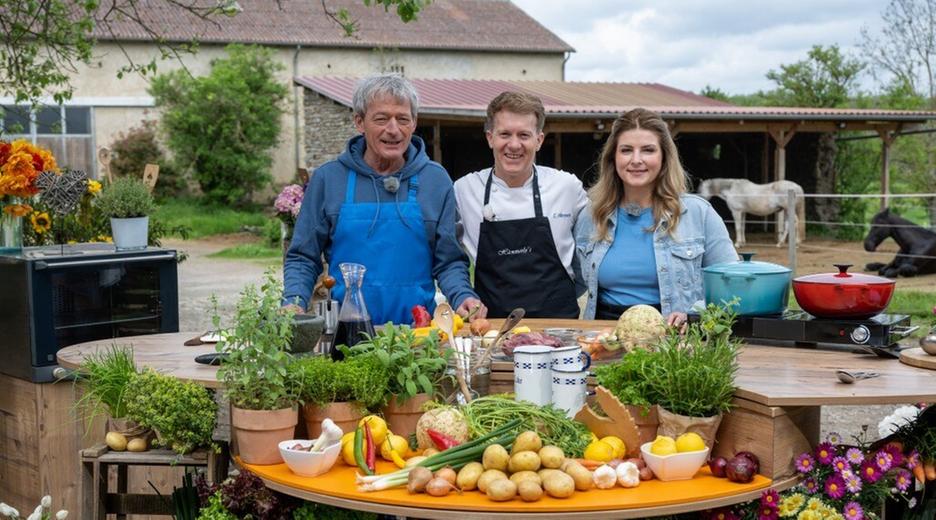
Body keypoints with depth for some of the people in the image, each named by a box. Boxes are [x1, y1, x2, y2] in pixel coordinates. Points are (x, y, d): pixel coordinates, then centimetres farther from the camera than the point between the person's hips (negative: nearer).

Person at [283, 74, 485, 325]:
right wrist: (293, 303, -7)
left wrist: (463, 298, -8)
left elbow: (448, 261, 11)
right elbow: (303, 258, 11)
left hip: (417, 328, 0)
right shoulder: (327, 178, 6)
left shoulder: (436, 180, 8)